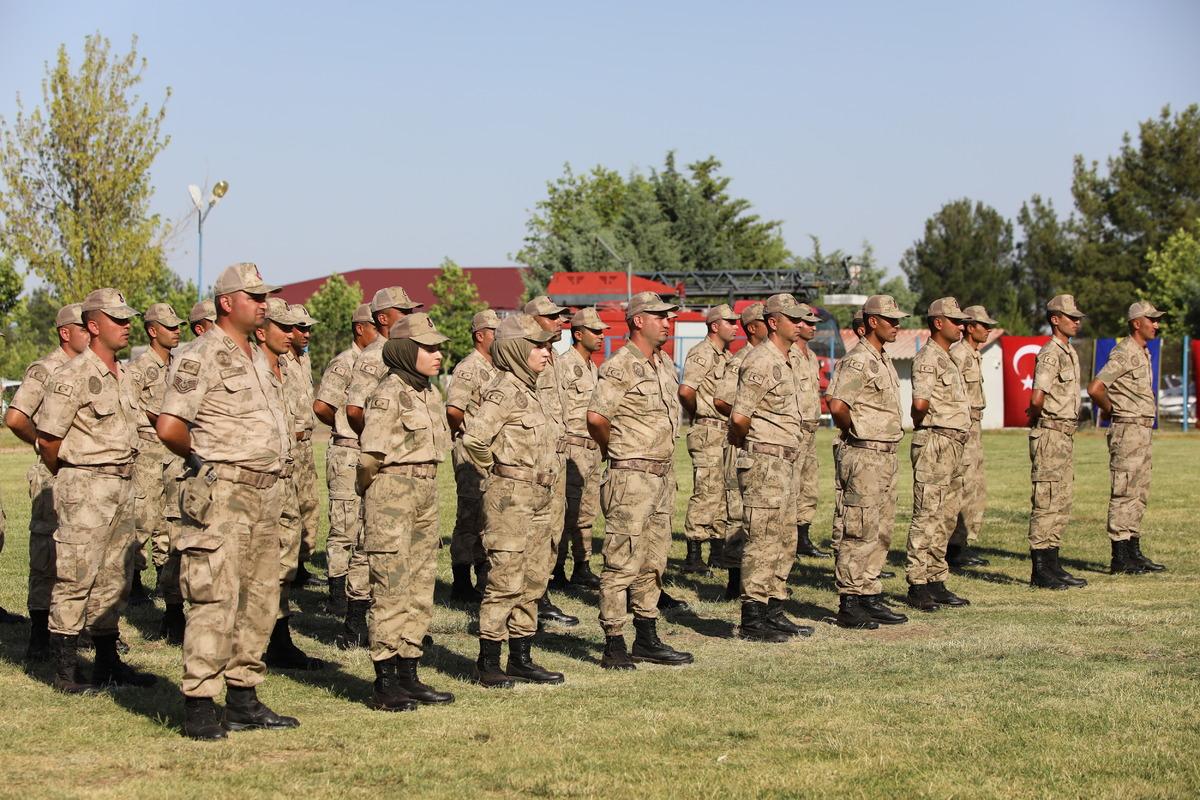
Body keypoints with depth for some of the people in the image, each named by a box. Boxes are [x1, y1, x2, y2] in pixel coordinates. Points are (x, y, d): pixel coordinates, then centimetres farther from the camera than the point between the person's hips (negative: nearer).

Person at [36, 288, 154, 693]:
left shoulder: (122, 375, 13)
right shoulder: (72, 376, -13)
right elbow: (47, 438, -12)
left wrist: (123, 476, 17)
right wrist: (69, 476, 2)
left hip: (122, 486, 8)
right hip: (86, 488, -8)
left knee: (114, 579, 13)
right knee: (75, 581, -5)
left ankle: (108, 663, 21)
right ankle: (65, 671, 0)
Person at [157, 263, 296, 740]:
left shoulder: (257, 358, 17)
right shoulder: (202, 357, -10)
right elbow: (168, 427, -17)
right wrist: (202, 460, -2)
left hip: (265, 492, 9)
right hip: (223, 493, -9)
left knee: (259, 598, 11)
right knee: (216, 600, -10)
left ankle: (243, 699, 18)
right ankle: (198, 708, -6)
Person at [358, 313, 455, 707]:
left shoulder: (430, 393, 13)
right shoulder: (388, 394, -14)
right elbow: (370, 457, -15)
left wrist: (425, 489, 18)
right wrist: (378, 500, -3)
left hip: (425, 493, 9)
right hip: (392, 494, -9)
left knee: (420, 591, 11)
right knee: (391, 591, -6)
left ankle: (408, 677, 18)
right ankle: (385, 684, -2)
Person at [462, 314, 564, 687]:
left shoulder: (533, 390, 14)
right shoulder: (504, 391, -14)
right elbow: (474, 437, -23)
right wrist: (494, 471, -8)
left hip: (540, 498, 9)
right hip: (511, 498, -9)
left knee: (533, 582, 12)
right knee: (505, 582, -6)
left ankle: (521, 659, 20)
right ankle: (488, 664, -1)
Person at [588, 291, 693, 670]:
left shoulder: (665, 366, 14)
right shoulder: (620, 367, -14)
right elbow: (596, 416, -23)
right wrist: (615, 449, -6)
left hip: (663, 474, 9)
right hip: (632, 477, -9)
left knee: (654, 563, 14)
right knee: (622, 563, -6)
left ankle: (647, 639, 22)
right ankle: (614, 646, -3)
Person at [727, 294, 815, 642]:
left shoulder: (786, 362, 16)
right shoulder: (762, 363, -16)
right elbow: (739, 417, -19)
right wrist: (751, 445, -3)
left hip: (786, 462, 10)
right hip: (764, 462, -10)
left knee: (785, 541, 13)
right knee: (762, 541, -7)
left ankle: (774, 612, 21)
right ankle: (752, 620, -4)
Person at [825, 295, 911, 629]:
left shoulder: (884, 360, 16)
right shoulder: (857, 361, -15)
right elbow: (837, 405, -26)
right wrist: (856, 430, -10)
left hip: (886, 456, 10)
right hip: (864, 455, -10)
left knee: (880, 532, 13)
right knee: (858, 532, -6)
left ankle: (870, 598, 19)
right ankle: (848, 604, -2)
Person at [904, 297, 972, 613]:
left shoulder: (948, 359, 19)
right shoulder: (928, 358, -12)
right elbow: (920, 403, -24)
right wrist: (922, 421, -5)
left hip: (953, 445, 10)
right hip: (935, 443, -10)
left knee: (946, 516, 12)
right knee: (927, 516, -7)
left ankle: (936, 581, 18)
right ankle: (918, 585, -5)